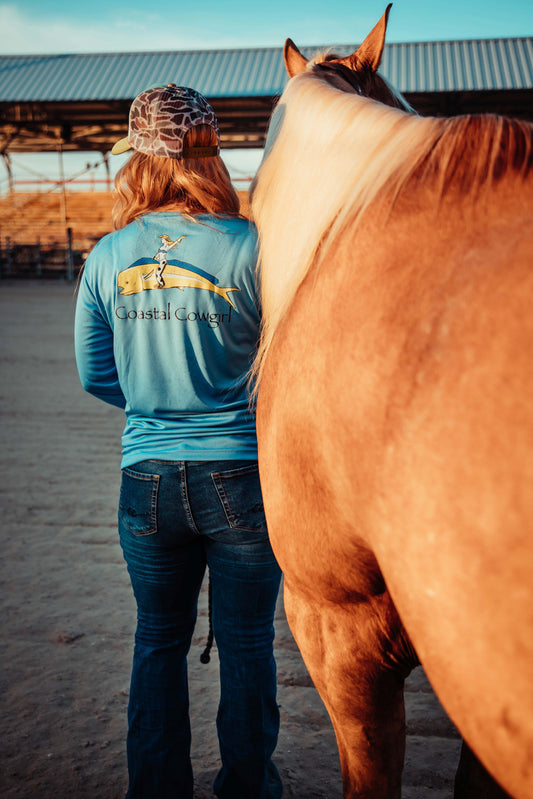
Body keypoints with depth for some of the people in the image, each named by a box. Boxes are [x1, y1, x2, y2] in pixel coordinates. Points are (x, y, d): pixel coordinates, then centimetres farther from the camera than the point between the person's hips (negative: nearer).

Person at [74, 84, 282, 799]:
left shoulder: (108, 256, -2)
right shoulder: (250, 247, -12)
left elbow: (94, 375, 6)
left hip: (147, 478, 3)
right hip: (242, 475, -2)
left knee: (159, 642, 20)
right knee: (247, 645, 16)